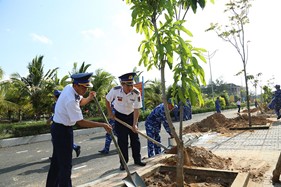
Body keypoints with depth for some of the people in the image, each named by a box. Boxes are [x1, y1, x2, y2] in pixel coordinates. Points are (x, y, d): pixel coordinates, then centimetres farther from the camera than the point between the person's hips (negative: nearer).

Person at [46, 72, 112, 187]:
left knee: (57, 160, 21)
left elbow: (80, 102, 16)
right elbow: (81, 122, -29)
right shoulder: (70, 100, -30)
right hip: (62, 130, -10)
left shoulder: (69, 88, -2)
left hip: (59, 128, 10)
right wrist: (103, 125, -25)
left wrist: (89, 98, -4)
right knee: (65, 164, 0)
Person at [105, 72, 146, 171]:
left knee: (135, 138, 7)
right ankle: (123, 162, 15)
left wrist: (134, 124, -24)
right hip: (119, 116, -1)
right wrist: (110, 112, -5)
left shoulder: (136, 93, -25)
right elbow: (107, 100, -5)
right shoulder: (115, 90, -25)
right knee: (122, 140, 1)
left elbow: (136, 109, -20)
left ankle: (137, 159, 23)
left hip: (131, 115, 1)